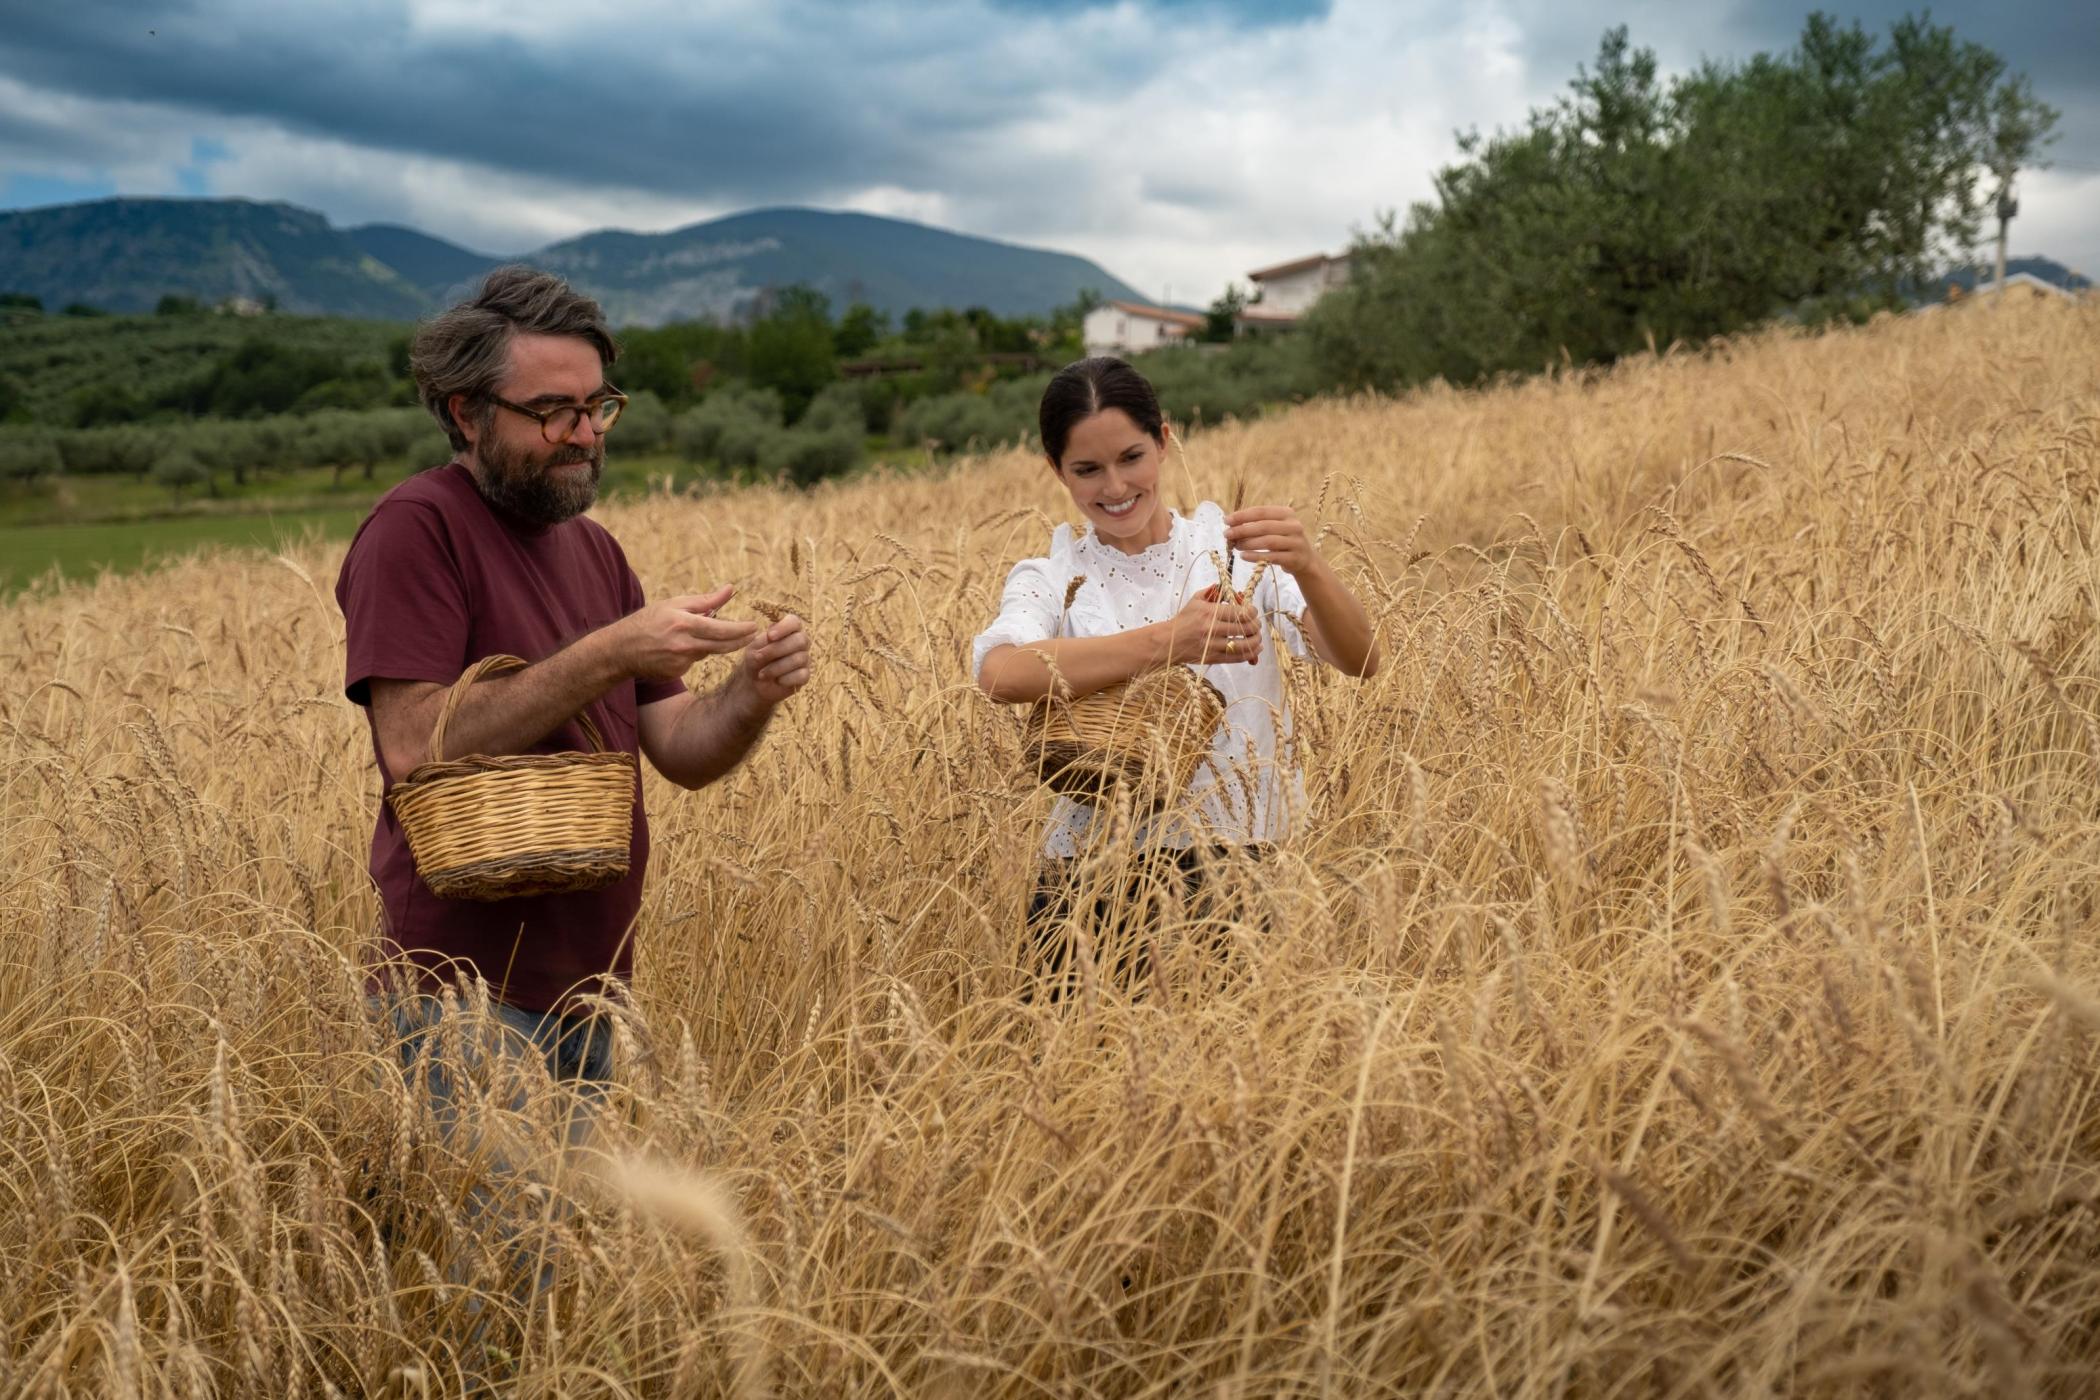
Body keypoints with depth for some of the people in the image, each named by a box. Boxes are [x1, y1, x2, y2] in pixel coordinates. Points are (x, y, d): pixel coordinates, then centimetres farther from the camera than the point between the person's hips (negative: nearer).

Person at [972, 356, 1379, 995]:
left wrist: (1307, 567, -25)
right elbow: (1001, 673, -16)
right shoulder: (1049, 578, 8)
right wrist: (1166, 641, -27)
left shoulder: (1236, 549, 7)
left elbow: (1360, 661, -6)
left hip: (1241, 855, 0)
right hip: (1096, 876, 0)